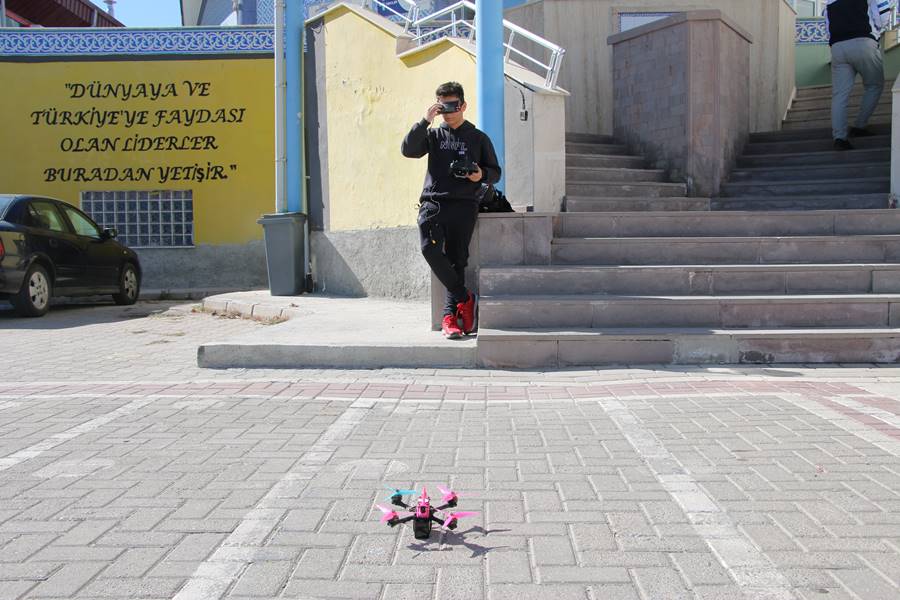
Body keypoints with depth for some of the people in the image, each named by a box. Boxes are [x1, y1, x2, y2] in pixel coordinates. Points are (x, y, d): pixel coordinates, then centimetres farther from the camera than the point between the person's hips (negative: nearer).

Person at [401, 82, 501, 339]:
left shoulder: (478, 138, 15)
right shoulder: (433, 135, 18)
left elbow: (495, 172, 16)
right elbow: (408, 150, 1)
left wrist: (481, 175, -6)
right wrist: (425, 121, -5)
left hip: (463, 205, -1)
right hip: (433, 202, 1)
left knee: (456, 259, -4)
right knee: (430, 249, -21)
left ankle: (450, 317, 3)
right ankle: (465, 298, -7)